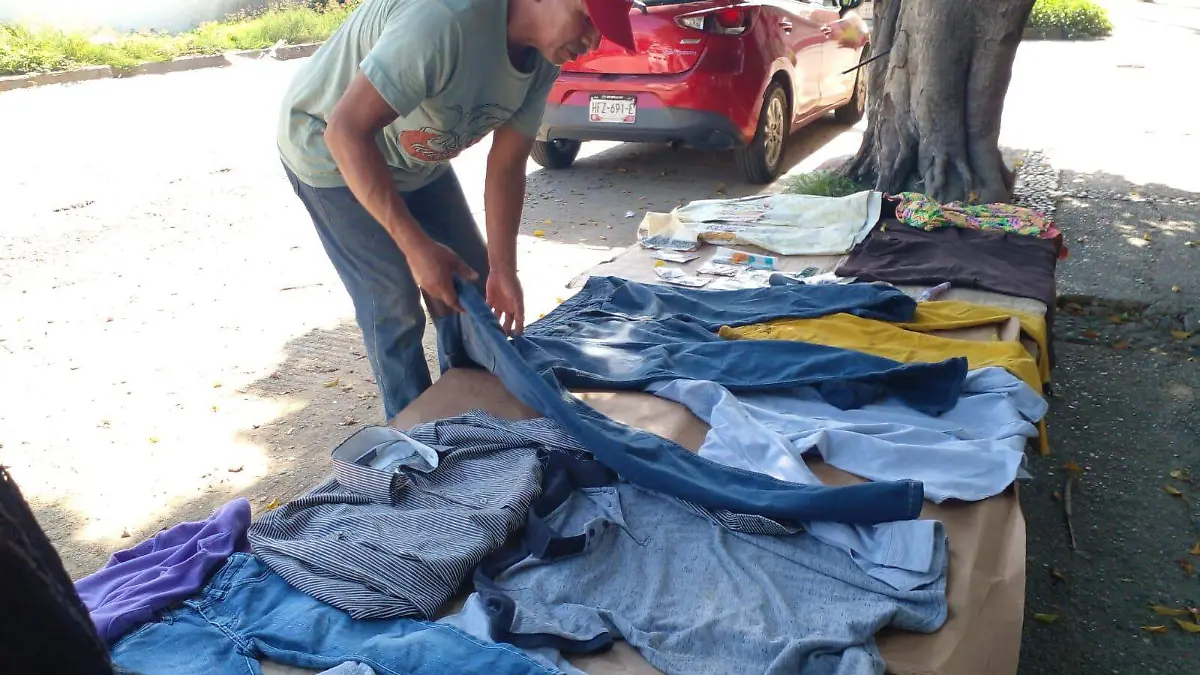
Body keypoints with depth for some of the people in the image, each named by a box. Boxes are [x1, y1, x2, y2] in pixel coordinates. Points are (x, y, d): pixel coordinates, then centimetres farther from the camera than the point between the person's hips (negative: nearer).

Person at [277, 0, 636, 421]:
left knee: (472, 283, 6)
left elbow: (506, 167, -8)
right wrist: (416, 245, -38)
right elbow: (345, 131, -36)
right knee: (394, 304, -11)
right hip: (331, 151, -7)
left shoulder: (543, 57, -14)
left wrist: (502, 271, -14)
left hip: (417, 157, 7)